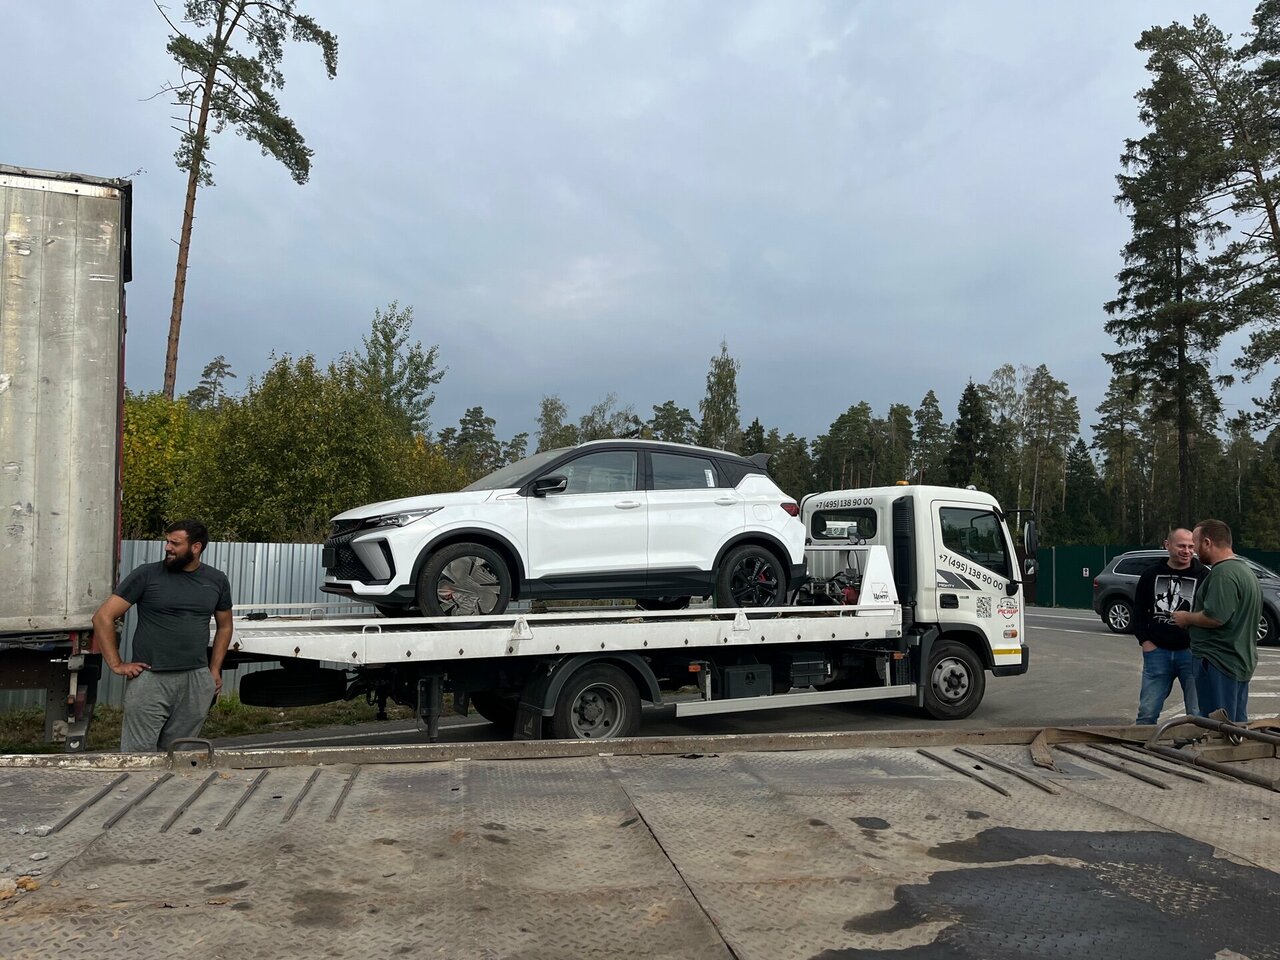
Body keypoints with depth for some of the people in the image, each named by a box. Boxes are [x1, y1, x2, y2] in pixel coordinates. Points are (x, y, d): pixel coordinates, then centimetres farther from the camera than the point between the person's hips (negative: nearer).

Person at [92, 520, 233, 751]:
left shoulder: (217, 581, 8)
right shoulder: (146, 575, -2)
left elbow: (224, 627, 21)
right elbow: (103, 617, -1)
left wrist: (215, 670, 13)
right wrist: (116, 664, -5)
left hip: (197, 681, 3)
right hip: (150, 679, -3)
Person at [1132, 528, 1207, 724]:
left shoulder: (1204, 576, -1)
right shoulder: (1151, 575, 6)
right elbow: (1139, 611, 12)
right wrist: (1145, 640, 1)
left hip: (1191, 651, -2)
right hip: (1157, 650, 2)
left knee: (1198, 714, 4)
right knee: (1147, 712, 6)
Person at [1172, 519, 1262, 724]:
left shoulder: (1223, 572, -19)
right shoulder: (1245, 570, 16)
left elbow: (1215, 617, -27)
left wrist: (1187, 618, -9)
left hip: (1219, 663, -10)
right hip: (1242, 662, 10)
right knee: (1238, 727, 17)